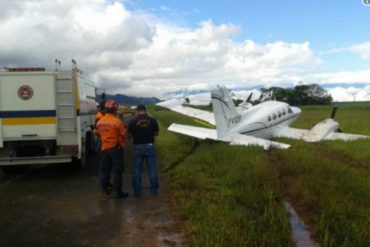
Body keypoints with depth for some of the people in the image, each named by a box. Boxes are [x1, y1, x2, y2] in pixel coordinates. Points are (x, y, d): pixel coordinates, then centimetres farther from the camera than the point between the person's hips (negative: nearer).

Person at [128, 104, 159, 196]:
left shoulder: (133, 121, -6)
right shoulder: (152, 120, -4)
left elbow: (130, 135, -2)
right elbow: (156, 133, 3)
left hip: (138, 147, 0)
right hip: (150, 146, 0)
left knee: (137, 169, 10)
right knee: (152, 169, 9)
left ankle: (137, 190, 15)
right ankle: (154, 189, 14)